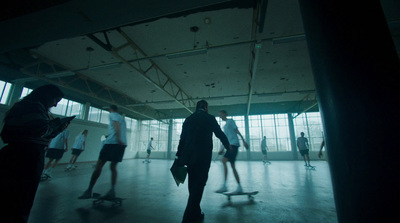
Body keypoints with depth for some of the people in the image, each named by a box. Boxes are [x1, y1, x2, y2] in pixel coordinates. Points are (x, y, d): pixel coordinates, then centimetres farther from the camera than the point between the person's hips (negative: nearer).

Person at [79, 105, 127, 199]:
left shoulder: (112, 114, 7)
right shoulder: (122, 118, 26)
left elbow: (116, 124, -13)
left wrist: (118, 138, -27)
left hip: (112, 142, -7)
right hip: (122, 144, 7)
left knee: (99, 165, 1)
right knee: (113, 167, 11)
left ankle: (89, 191, 6)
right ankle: (112, 190, 2)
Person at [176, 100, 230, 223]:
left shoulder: (188, 119, 11)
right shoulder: (209, 118, -2)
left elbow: (182, 138, 8)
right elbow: (220, 134, 4)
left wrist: (179, 156, 11)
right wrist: (228, 146, 19)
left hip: (189, 156, 6)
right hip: (203, 156, -5)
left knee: (193, 185, 16)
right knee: (198, 186, 3)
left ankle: (195, 213, 30)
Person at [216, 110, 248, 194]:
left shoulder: (231, 121, 2)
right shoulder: (224, 126, 24)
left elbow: (237, 131, -5)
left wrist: (243, 140, -12)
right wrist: (222, 149, 21)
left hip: (234, 144, -9)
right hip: (230, 145, 9)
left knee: (224, 160, -21)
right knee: (232, 166, 6)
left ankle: (224, 186, -23)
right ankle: (239, 187, 13)